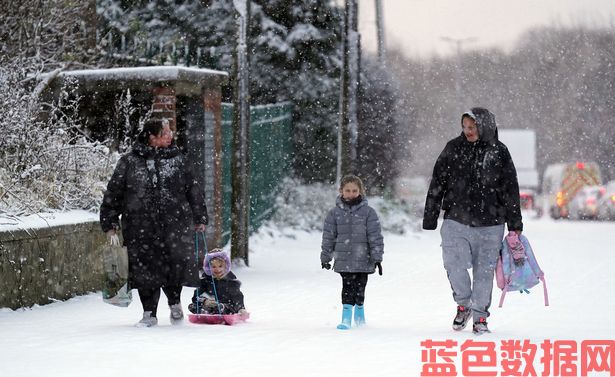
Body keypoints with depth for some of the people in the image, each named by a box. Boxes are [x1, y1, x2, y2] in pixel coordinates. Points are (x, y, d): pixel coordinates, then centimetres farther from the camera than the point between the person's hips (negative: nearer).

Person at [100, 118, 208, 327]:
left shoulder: (176, 159, 9)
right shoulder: (129, 162, 2)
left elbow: (192, 190, 16)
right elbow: (114, 192, 7)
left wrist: (199, 218, 16)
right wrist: (110, 222, 6)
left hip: (174, 223, 1)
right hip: (141, 227, -1)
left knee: (176, 263, -9)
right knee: (145, 269, 2)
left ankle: (174, 302, 18)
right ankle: (149, 314, 17)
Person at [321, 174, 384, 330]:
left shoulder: (368, 212, -1)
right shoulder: (335, 213, 3)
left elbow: (375, 236, -1)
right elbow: (328, 236, 8)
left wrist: (377, 257, -5)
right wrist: (325, 257, 10)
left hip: (363, 259, 0)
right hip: (344, 259, 0)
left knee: (360, 287, 9)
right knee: (348, 287, -6)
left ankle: (359, 309, 29)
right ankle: (346, 318, -5)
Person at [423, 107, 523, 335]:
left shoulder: (498, 153, 2)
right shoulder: (453, 149, 4)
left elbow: (510, 190, 6)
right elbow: (437, 184, 8)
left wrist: (515, 224, 4)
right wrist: (430, 217, 5)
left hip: (490, 224, 0)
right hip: (456, 220, 0)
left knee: (484, 271, 3)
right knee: (455, 265, -11)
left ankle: (480, 316, 17)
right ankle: (463, 304, 14)